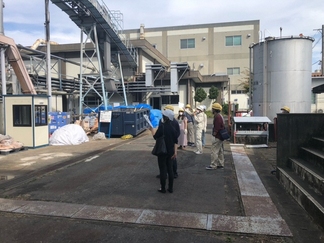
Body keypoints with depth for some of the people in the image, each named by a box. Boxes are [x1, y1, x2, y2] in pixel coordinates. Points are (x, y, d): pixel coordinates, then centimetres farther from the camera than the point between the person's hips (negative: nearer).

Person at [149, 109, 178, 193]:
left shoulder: (161, 126, -16)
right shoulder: (172, 127, 3)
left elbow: (155, 136, -10)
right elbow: (176, 141, 5)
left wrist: (152, 129, 6)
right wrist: (175, 152, 10)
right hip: (170, 151, 5)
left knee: (163, 170, 5)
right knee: (170, 169, 12)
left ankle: (163, 188, 13)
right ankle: (170, 188, 19)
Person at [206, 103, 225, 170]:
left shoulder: (217, 116, -18)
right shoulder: (220, 116, 15)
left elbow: (217, 128, -23)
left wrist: (214, 134, -15)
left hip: (217, 137, -11)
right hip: (220, 137, 11)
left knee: (214, 151, -7)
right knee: (220, 151, 14)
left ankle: (213, 165, -3)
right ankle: (220, 164, 21)